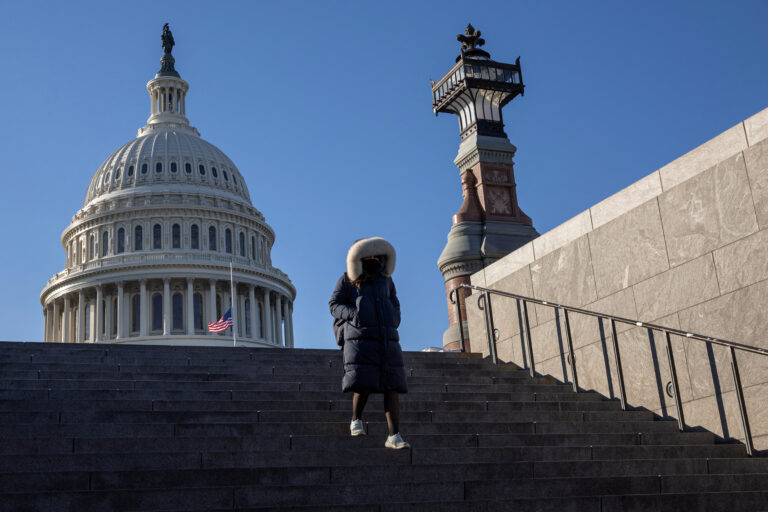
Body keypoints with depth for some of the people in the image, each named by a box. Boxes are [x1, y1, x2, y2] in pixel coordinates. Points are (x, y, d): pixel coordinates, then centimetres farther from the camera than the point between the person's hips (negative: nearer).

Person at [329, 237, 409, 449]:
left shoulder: (386, 280, 20)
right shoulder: (348, 280, 10)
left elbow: (395, 305, 30)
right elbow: (334, 304, 7)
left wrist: (394, 320, 9)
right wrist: (354, 314, -11)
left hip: (387, 340, 4)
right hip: (360, 338, -3)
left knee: (392, 387, -7)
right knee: (363, 384, -16)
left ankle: (394, 436, -8)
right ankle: (356, 420, 13)